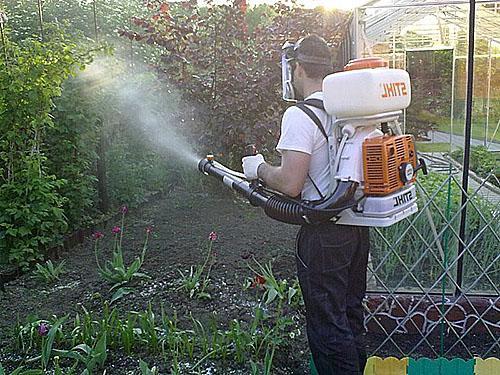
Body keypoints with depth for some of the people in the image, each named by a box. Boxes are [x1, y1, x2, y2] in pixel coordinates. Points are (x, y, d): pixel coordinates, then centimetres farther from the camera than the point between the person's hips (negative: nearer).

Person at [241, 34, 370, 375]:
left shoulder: (300, 116, -18)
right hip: (359, 228, 8)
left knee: (327, 326, 7)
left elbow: (290, 185, -24)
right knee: (351, 314, 23)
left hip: (324, 235, -8)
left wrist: (259, 168, -5)